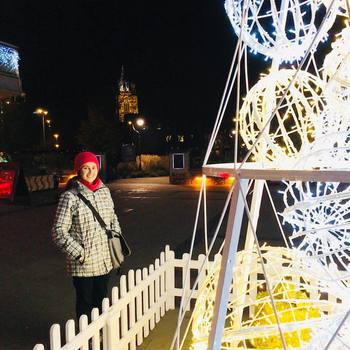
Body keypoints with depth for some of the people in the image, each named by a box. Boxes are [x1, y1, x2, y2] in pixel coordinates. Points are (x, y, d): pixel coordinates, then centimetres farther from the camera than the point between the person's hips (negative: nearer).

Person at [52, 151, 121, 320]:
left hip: (105, 260, 5)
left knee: (101, 300, 19)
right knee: (85, 303, 11)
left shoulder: (104, 191, 4)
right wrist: (78, 253, -15)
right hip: (83, 262, -5)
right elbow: (59, 231, -13)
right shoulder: (70, 196, -13)